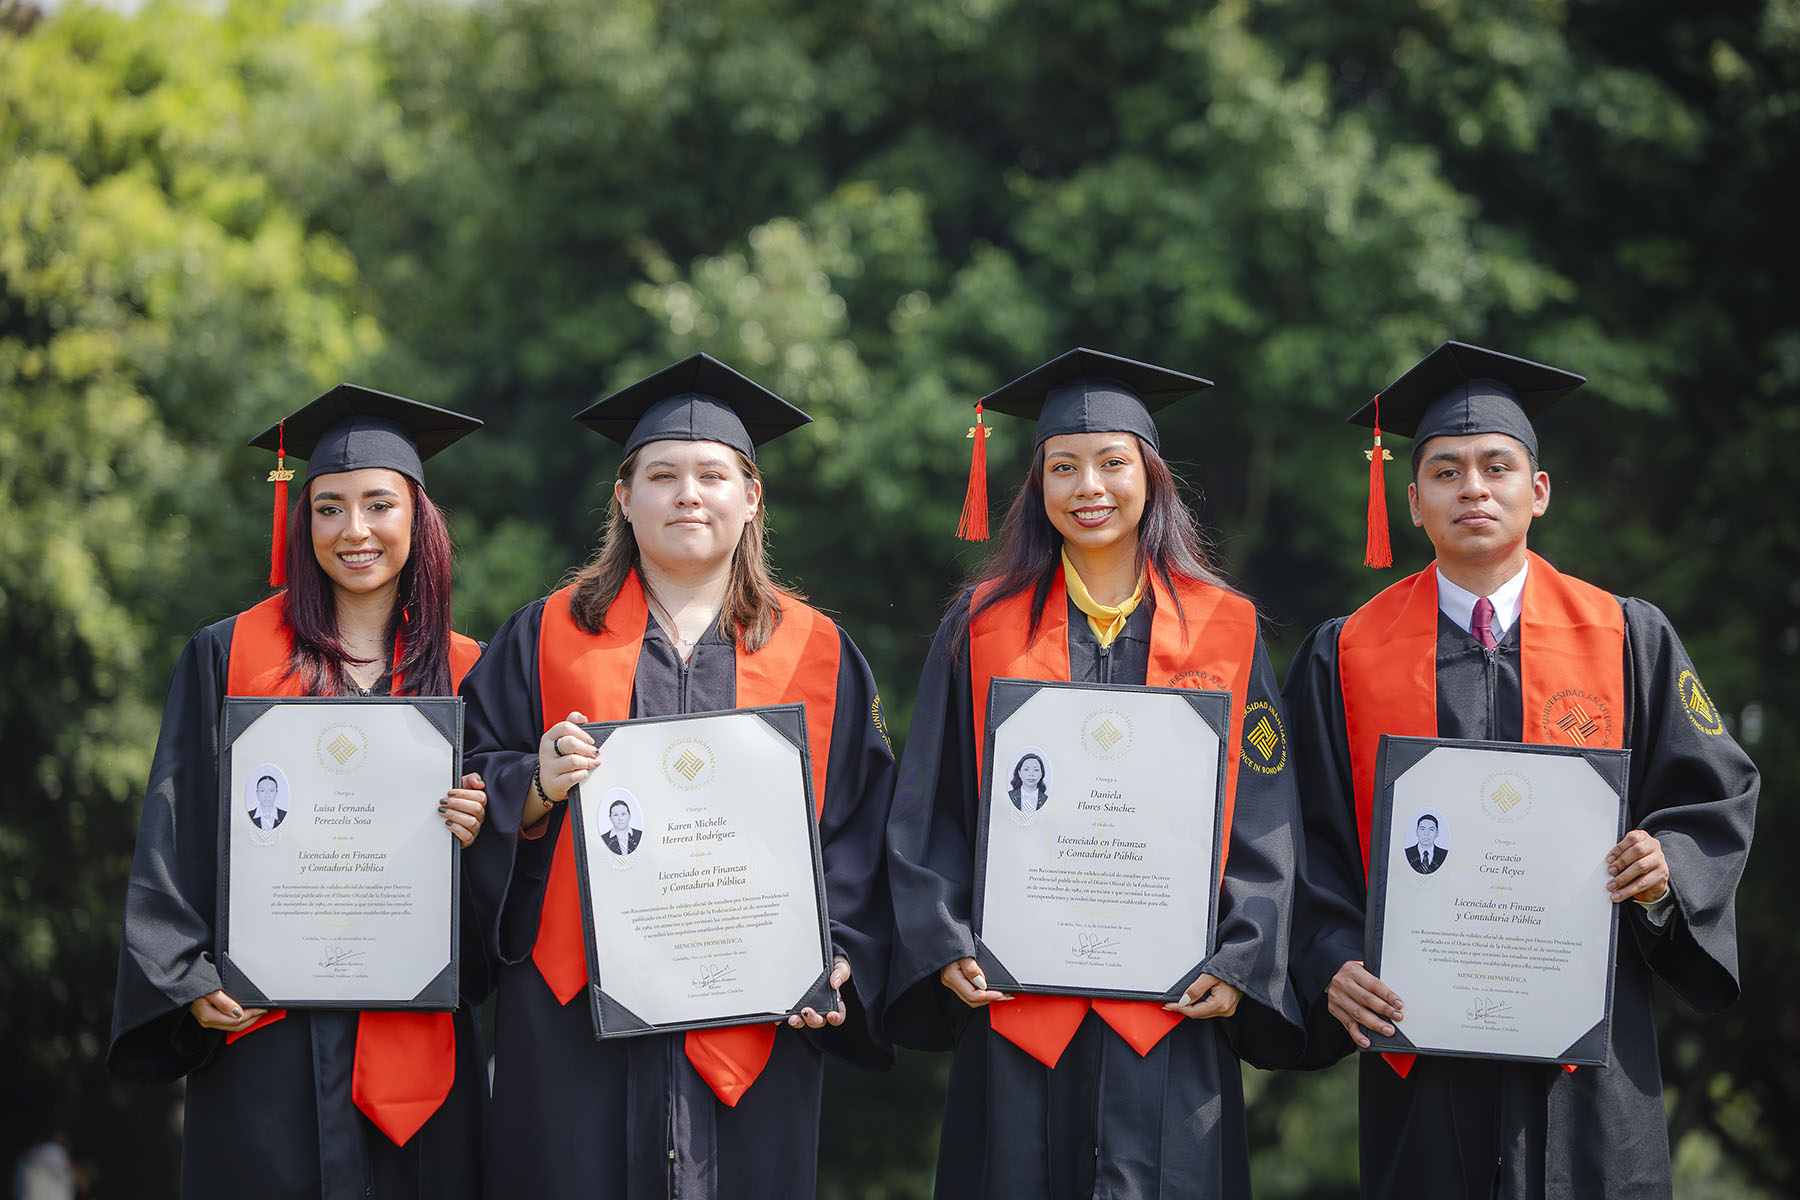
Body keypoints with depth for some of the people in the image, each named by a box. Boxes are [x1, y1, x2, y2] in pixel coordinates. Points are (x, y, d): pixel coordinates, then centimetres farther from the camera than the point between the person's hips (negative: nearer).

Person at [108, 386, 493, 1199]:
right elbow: (175, 833, 2)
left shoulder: (464, 675, 9)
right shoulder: (228, 657, 5)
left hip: (416, 1032, 2)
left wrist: (476, 832, -9)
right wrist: (190, 980, -8)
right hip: (266, 1031, -2)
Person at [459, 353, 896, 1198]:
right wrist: (538, 786, -13)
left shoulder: (817, 654, 9)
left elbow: (860, 831, 7)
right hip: (575, 1021, 0)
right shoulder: (547, 638, 9)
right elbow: (471, 793, 8)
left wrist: (838, 958, -6)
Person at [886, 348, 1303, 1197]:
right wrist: (945, 948, -7)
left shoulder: (1224, 634, 7)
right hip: (1015, 1006, 0)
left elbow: (1264, 826, 5)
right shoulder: (982, 627, 7)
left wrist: (1241, 964, -6)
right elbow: (928, 816, 6)